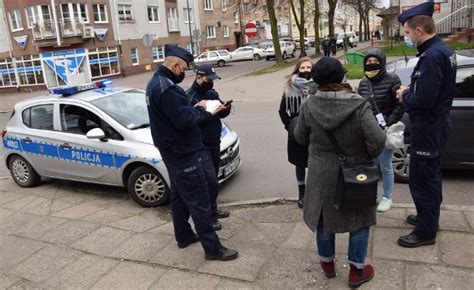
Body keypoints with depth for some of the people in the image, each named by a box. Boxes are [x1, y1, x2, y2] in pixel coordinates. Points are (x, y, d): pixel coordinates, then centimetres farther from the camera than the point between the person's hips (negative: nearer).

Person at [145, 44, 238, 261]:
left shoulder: (154, 83, 9)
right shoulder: (166, 88, -24)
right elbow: (184, 120, -28)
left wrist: (194, 109, 2)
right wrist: (200, 109, -11)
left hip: (171, 151, 11)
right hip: (183, 153, -11)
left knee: (179, 195, 20)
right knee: (198, 202, -4)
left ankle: (184, 236, 34)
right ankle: (212, 248, 5)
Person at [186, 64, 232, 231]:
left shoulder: (212, 93, 10)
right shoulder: (189, 96, -14)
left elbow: (221, 114, 14)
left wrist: (226, 109, -7)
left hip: (215, 143, 8)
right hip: (201, 147, -7)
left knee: (212, 180, 17)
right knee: (211, 183, -9)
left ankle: (213, 210, 32)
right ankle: (209, 216, 6)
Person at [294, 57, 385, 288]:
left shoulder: (309, 105, -12)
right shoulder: (358, 105, -19)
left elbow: (300, 137, 0)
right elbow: (377, 140, -21)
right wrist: (368, 156, -2)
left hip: (321, 174, 2)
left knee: (324, 216, 20)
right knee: (360, 219, 17)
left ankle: (327, 263, 38)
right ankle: (357, 271, 26)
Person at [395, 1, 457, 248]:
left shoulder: (432, 56, -24)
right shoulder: (442, 49, 7)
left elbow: (423, 100, -27)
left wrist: (405, 95, -10)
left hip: (428, 127, -10)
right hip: (436, 122, 10)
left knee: (422, 180, 1)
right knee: (430, 176, 21)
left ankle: (426, 232, 15)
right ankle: (428, 217, 37)